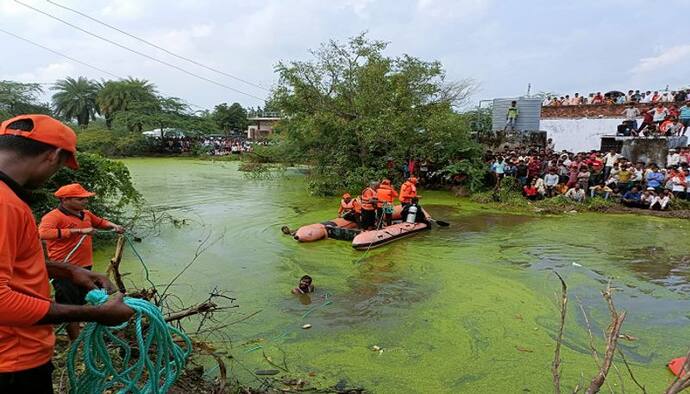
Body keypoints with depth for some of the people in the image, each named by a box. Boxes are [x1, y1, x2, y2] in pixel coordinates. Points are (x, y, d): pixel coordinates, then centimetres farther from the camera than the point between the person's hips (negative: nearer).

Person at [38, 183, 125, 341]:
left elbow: (100, 222, 28)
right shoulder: (54, 216, -15)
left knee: (81, 304, 21)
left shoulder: (86, 214, 9)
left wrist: (114, 226, 6)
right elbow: (43, 233, -34)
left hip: (85, 267, 8)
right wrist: (78, 231, -32)